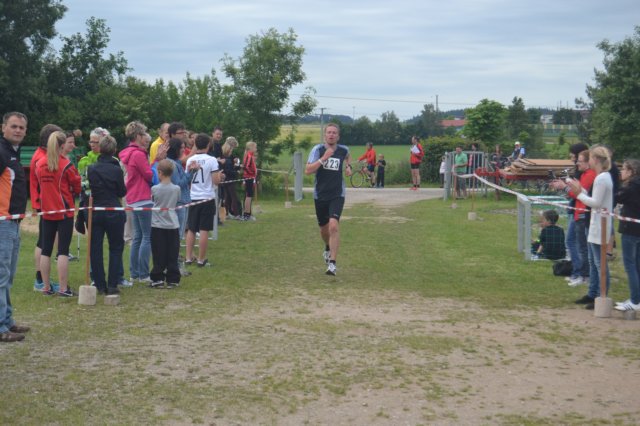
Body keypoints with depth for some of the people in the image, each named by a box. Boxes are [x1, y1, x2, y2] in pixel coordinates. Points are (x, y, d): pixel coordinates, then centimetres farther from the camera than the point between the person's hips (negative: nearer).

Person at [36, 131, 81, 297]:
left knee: (46, 250, 10)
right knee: (63, 251, -3)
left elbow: (41, 185, 13)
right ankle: (63, 288, -2)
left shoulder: (40, 165, 3)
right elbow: (78, 186, -4)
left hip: (47, 211, 5)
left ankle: (46, 287, 14)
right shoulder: (66, 164, -11)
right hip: (64, 211, -5)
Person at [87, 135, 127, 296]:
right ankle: (112, 285, 2)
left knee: (95, 248, 8)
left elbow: (88, 188, 5)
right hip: (114, 213, -2)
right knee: (116, 248, 8)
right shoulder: (116, 170, -9)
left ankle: (100, 285, 9)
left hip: (95, 212, 2)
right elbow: (122, 192, -1)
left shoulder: (91, 169, -3)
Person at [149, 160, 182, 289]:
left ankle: (158, 279, 5)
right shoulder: (177, 189, -4)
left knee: (159, 255, 3)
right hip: (173, 225, 2)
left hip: (158, 226, -2)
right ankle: (172, 279, 7)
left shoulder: (154, 189, -10)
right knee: (172, 255, 5)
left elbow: (151, 199, 5)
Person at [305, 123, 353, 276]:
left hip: (337, 195, -1)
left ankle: (332, 263, -18)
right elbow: (307, 170, -19)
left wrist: (348, 167, 11)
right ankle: (328, 249, 48)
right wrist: (323, 159, -27)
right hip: (320, 195, 1)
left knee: (334, 226, -21)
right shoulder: (318, 149, -7)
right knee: (324, 229, 15)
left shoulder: (343, 150, 1)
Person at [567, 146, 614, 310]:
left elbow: (596, 203, -20)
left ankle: (601, 298, -3)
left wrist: (579, 193, -11)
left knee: (600, 263, -7)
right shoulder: (603, 176, 14)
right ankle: (592, 294, 25)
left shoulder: (601, 179, -17)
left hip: (600, 227, -11)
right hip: (596, 225, 11)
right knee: (593, 261, 17)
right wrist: (580, 190, 7)